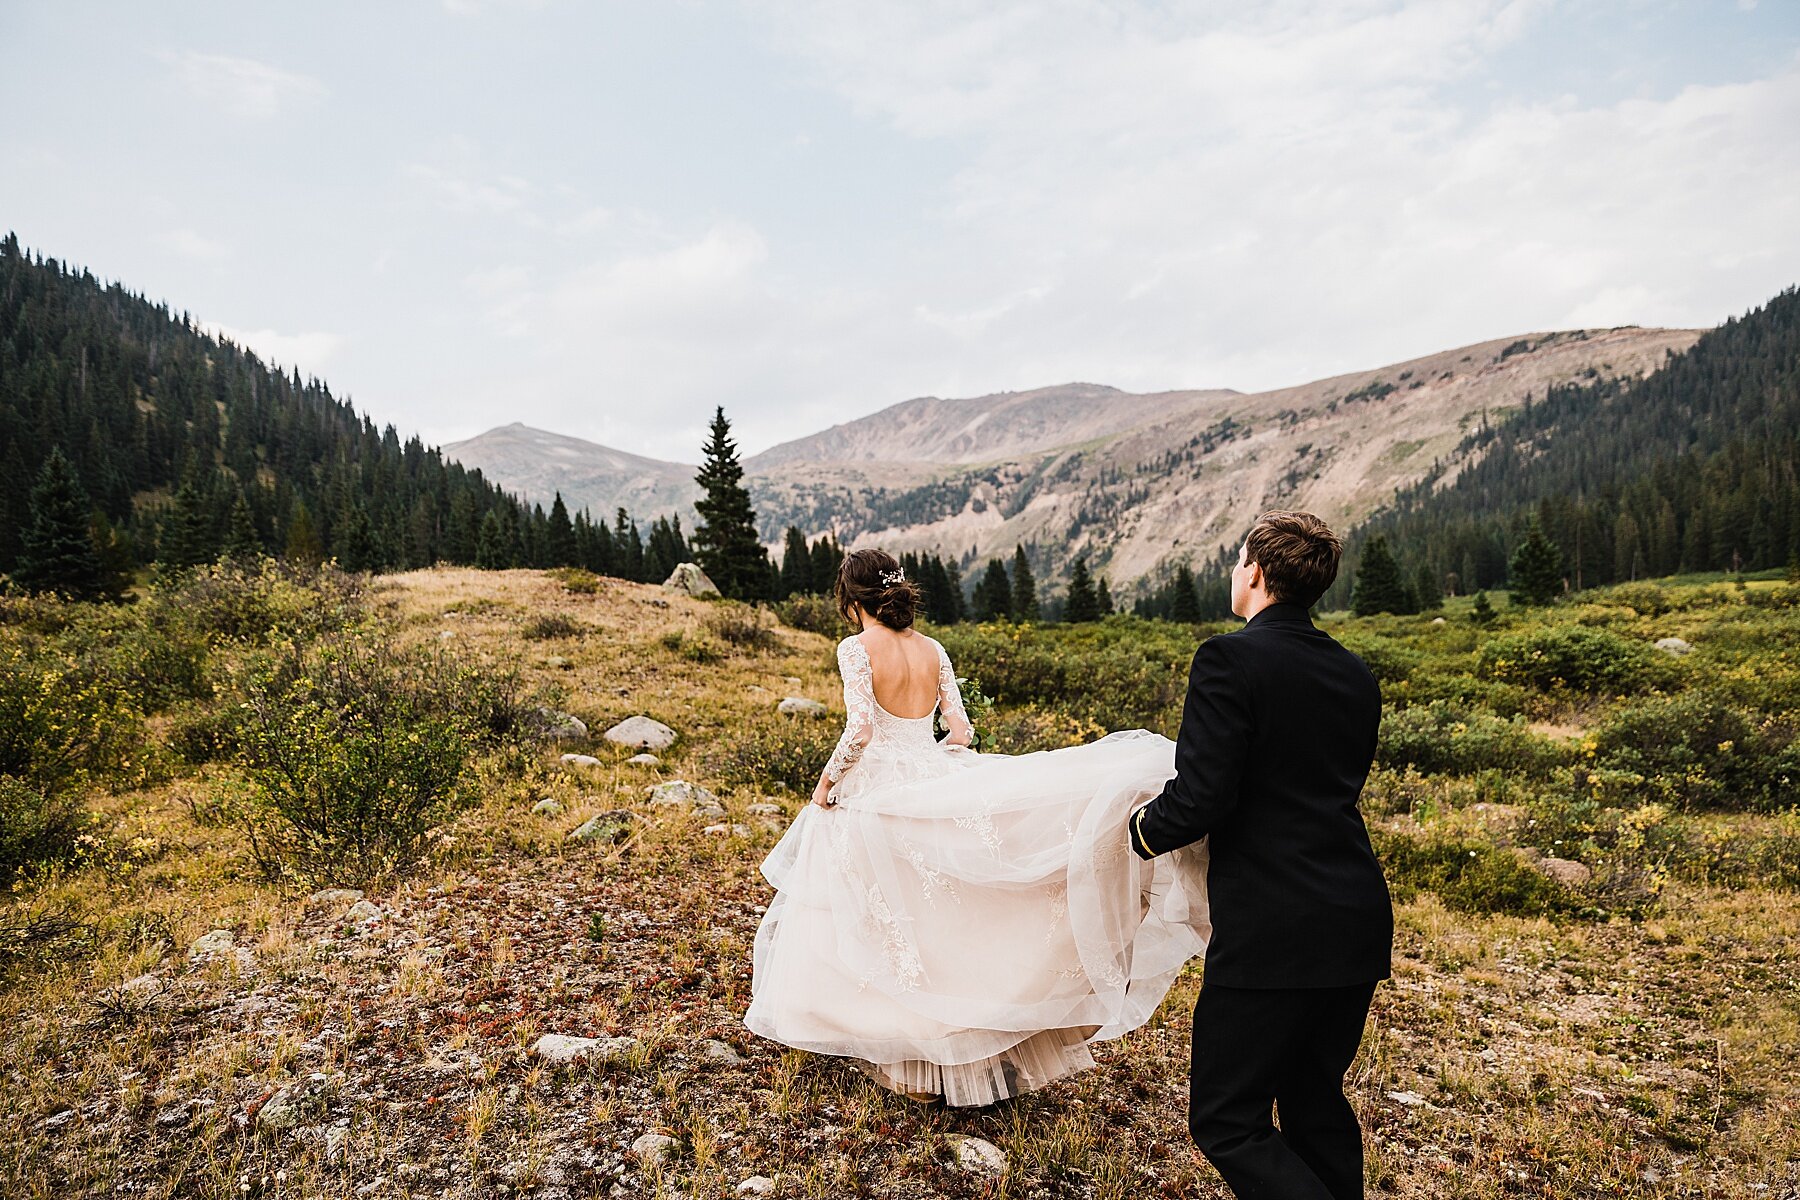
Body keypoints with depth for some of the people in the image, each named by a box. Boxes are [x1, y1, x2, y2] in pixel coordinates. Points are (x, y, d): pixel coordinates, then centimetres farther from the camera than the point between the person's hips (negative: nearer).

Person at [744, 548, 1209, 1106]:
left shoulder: (857, 647, -12)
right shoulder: (932, 650, 4)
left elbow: (859, 730, -21)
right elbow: (960, 729, 3)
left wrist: (826, 782, -8)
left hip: (872, 790, -5)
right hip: (929, 786, 5)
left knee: (876, 918, 10)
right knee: (937, 913, 15)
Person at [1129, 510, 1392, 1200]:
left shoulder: (1230, 659, -14)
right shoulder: (1355, 675, 10)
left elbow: (1200, 798, -20)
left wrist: (1144, 831, 1)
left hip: (1271, 933, -8)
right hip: (1360, 927, 8)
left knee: (1226, 1121, 4)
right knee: (1315, 1100, 23)